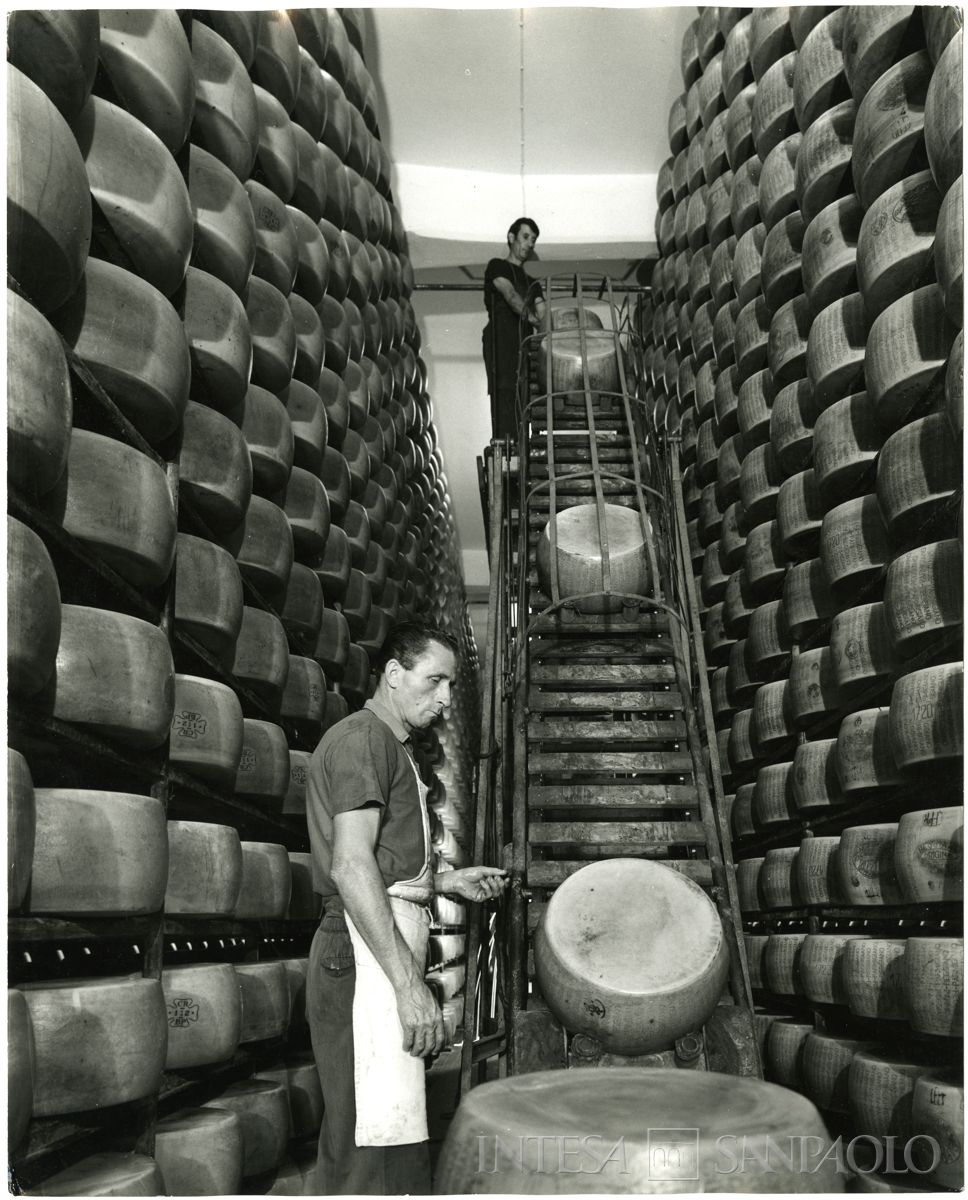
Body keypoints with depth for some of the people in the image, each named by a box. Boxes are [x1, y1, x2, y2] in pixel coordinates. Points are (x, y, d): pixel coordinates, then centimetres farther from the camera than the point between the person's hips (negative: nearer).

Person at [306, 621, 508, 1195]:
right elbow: (350, 864, -20)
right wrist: (409, 984, -22)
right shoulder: (361, 738, -10)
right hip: (366, 954, -10)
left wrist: (448, 881, 13)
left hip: (392, 945, 10)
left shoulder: (394, 749, 22)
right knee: (377, 1145, -7)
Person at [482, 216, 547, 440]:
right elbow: (510, 295, -8)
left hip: (524, 346, 6)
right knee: (504, 395, -17)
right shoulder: (497, 266, 11)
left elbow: (543, 318, 11)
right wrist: (534, 319, -20)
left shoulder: (532, 284, 27)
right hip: (500, 341, -6)